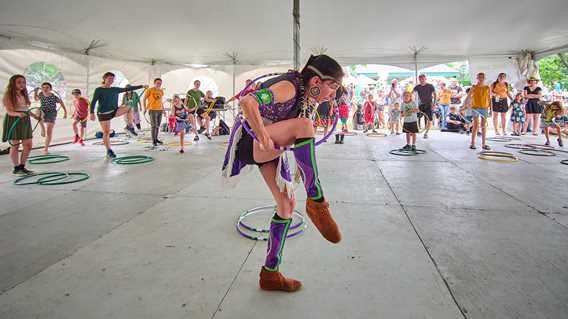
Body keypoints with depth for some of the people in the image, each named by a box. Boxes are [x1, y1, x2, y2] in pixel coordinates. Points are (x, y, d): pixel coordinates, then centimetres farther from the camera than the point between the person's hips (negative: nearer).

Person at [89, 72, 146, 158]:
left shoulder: (115, 89, 8)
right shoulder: (98, 90, -4)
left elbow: (128, 89, 11)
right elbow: (93, 102, -8)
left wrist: (142, 86, 10)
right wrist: (92, 113, -21)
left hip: (114, 111, 4)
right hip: (103, 114, -4)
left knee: (129, 107, -15)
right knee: (106, 132, -4)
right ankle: (109, 151, 9)